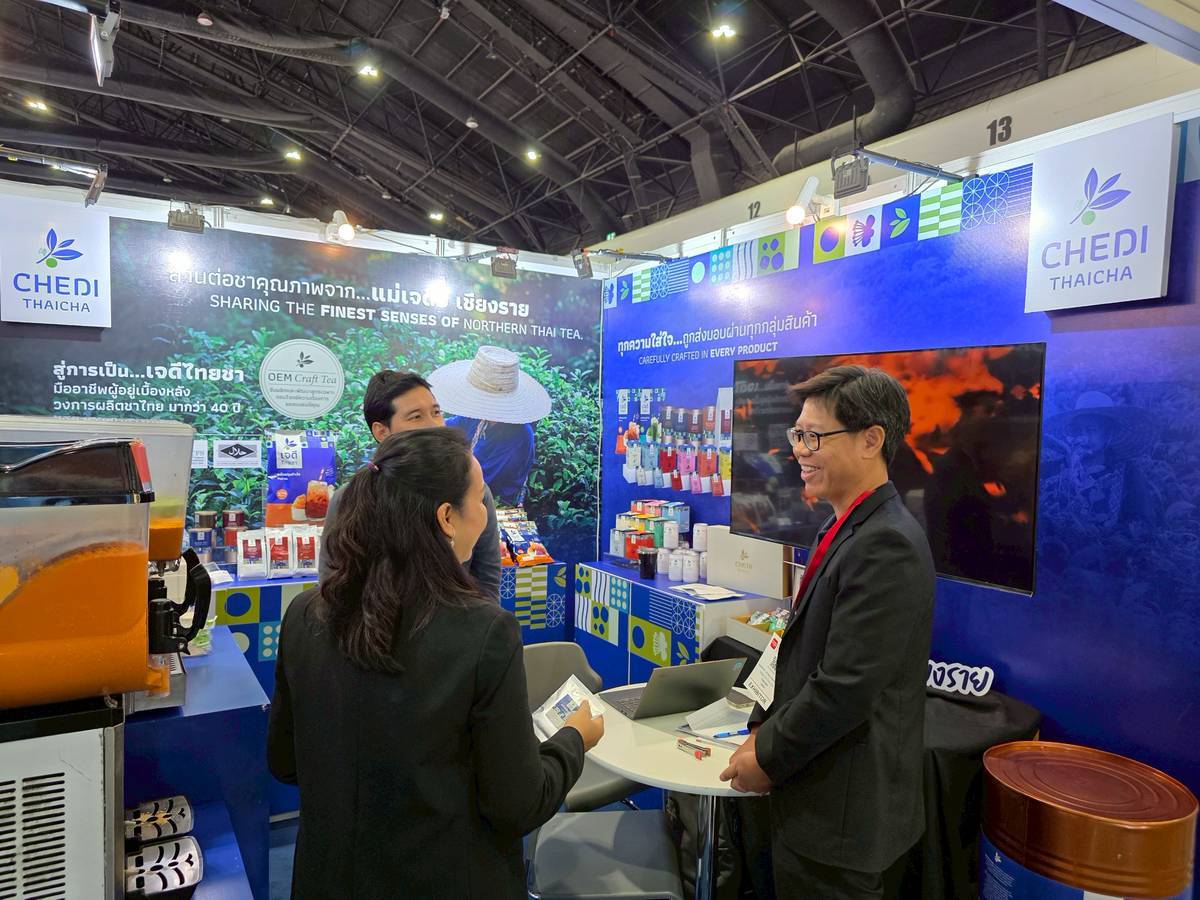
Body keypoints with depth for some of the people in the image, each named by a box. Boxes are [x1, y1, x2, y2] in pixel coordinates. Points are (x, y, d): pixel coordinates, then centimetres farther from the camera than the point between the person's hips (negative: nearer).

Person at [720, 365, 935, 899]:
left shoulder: (886, 544, -24)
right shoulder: (847, 529, 6)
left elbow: (846, 686, -26)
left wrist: (768, 758, -13)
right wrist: (765, 729, 6)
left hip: (842, 810, -8)